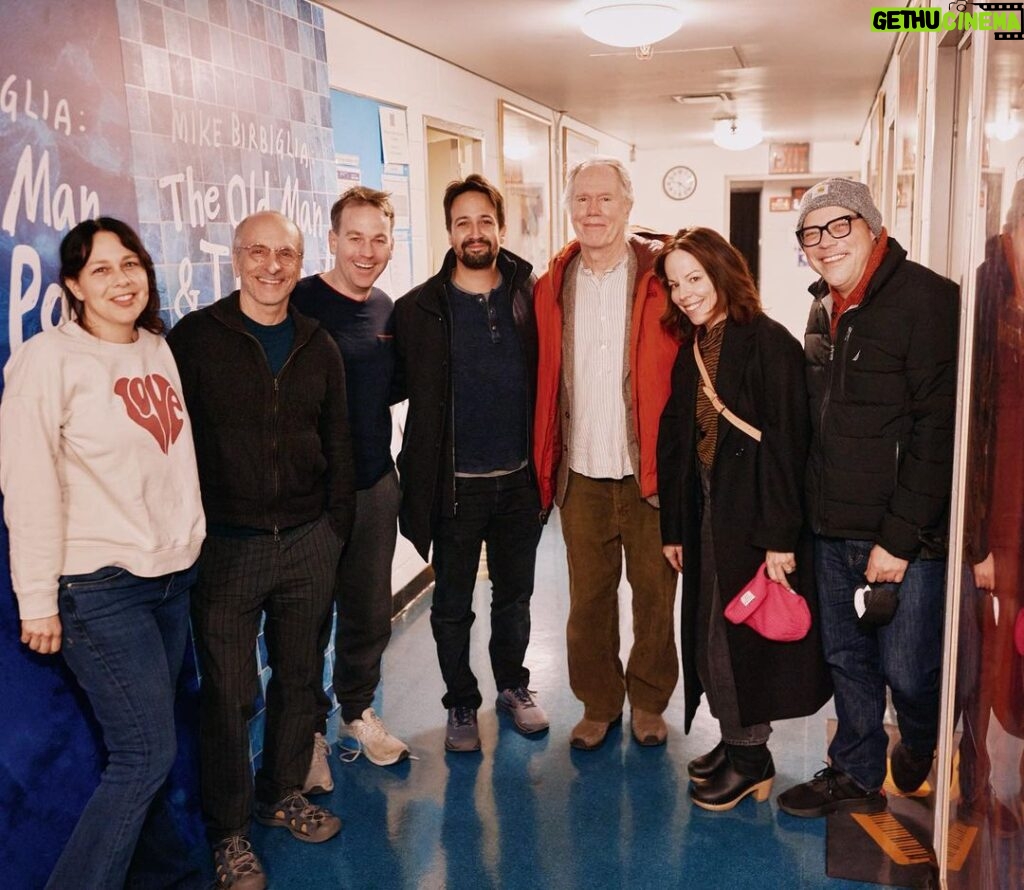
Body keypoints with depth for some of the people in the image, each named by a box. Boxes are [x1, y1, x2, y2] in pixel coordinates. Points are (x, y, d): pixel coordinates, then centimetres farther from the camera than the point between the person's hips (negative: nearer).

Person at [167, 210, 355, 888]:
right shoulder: (195, 338, -5)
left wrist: (337, 526, 9)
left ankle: (286, 793, 36)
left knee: (300, 676, 15)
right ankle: (230, 831, 22)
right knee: (229, 693, 4)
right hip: (225, 546, -4)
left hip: (309, 543, 4)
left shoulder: (318, 346, 8)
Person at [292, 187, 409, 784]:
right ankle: (308, 731, 29)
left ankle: (359, 711, 38)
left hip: (376, 484, 5)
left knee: (372, 613, 16)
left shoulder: (388, 311, 7)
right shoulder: (298, 304, -12)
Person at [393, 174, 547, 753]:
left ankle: (514, 685, 40)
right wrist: (421, 480, -10)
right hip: (455, 484, -1)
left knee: (515, 595, 18)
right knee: (452, 605, 12)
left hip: (519, 479, 2)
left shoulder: (530, 296, -1)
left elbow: (547, 378, 2)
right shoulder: (420, 308, -5)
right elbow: (405, 386, -4)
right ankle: (462, 703, 32)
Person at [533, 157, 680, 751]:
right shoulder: (553, 286, 6)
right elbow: (544, 383, 7)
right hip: (582, 474, 3)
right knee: (588, 597, 13)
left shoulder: (662, 277, -3)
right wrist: (546, 465, 3)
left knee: (655, 592, 11)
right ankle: (599, 703, 31)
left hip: (650, 471, -2)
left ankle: (649, 701, 32)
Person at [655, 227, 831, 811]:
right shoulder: (691, 351, 9)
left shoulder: (768, 343, -13)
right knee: (709, 632, 14)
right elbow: (675, 442, 10)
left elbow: (787, 443, -18)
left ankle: (751, 760, 20)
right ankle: (736, 742, 32)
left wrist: (779, 535, -20)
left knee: (738, 634, 2)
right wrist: (674, 528, 10)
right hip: (706, 515, 7)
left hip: (753, 516, -7)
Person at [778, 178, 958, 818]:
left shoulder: (925, 299, -14)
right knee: (847, 659, 16)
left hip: (909, 536, -7)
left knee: (908, 669, 3)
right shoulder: (824, 311, 11)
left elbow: (939, 431, -18)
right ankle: (855, 777, 34)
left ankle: (925, 748, 35)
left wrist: (898, 538, -19)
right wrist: (817, 516, 12)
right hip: (835, 530, 7)